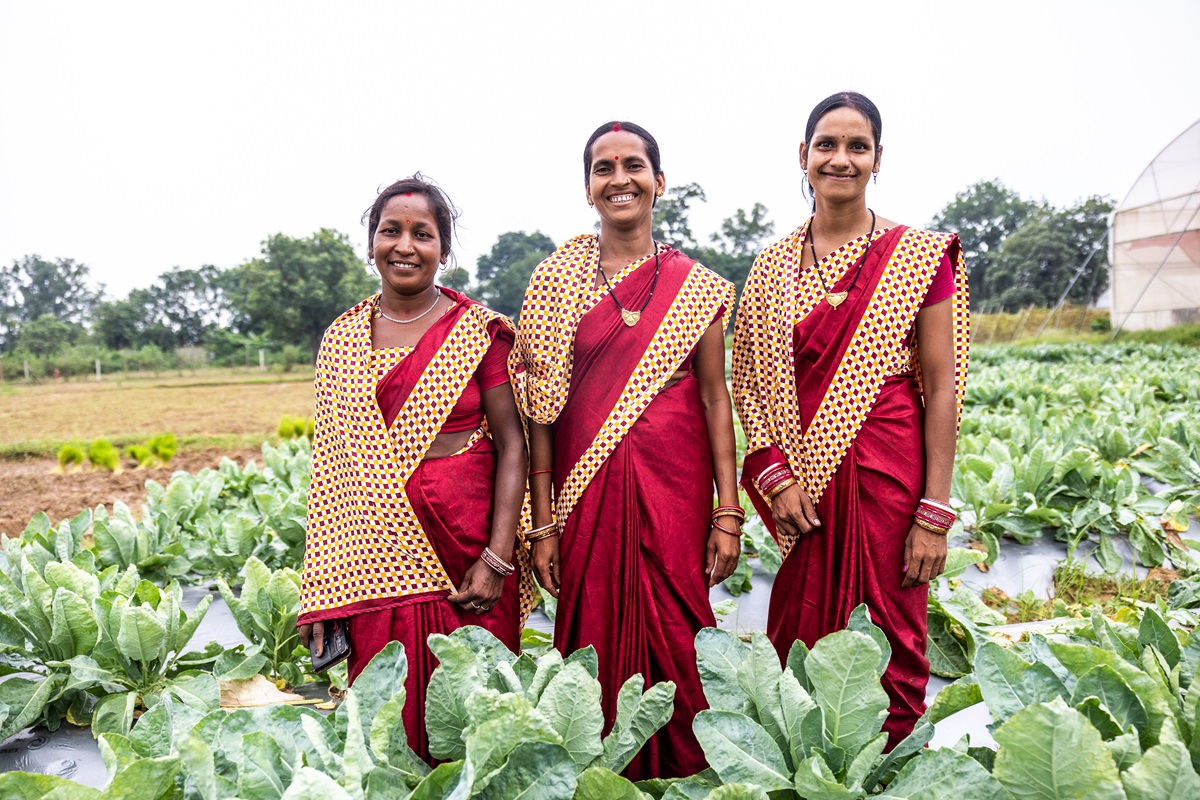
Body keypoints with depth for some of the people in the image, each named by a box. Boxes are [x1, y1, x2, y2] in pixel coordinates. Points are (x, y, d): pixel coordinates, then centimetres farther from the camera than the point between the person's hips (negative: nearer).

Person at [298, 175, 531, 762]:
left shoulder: (478, 332, -2)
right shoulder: (341, 337, 8)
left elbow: (512, 446, -4)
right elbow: (328, 465, 9)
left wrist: (497, 559, -13)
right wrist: (318, 591, 6)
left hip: (462, 554, -2)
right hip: (375, 555, 3)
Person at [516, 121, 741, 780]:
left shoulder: (698, 287, 4)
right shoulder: (555, 279, 2)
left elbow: (714, 397, 4)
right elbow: (543, 407, 0)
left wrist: (728, 513, 0)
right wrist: (542, 524, -2)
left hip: (675, 485, 0)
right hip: (588, 489, 0)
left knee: (676, 634, 5)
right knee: (596, 633, 7)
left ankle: (689, 775, 27)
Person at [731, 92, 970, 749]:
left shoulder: (920, 256, -1)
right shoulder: (773, 265, 7)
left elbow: (941, 390, -4)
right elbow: (748, 383, 7)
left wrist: (935, 514, -8)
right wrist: (776, 474, -7)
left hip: (888, 477, -2)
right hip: (801, 487, 3)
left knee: (890, 648, 6)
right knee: (799, 641, 10)